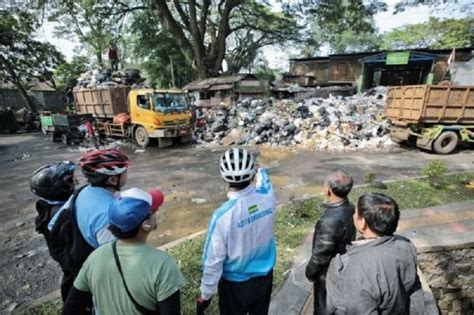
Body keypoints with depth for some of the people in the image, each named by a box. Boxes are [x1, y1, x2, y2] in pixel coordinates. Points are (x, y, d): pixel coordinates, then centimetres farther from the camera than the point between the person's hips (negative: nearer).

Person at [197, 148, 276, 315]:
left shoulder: (223, 215, -32)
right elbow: (265, 183, 8)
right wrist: (261, 171, 30)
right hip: (264, 276, 4)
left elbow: (213, 260, -21)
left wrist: (205, 294, -4)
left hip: (235, 283, -4)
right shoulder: (267, 197, -19)